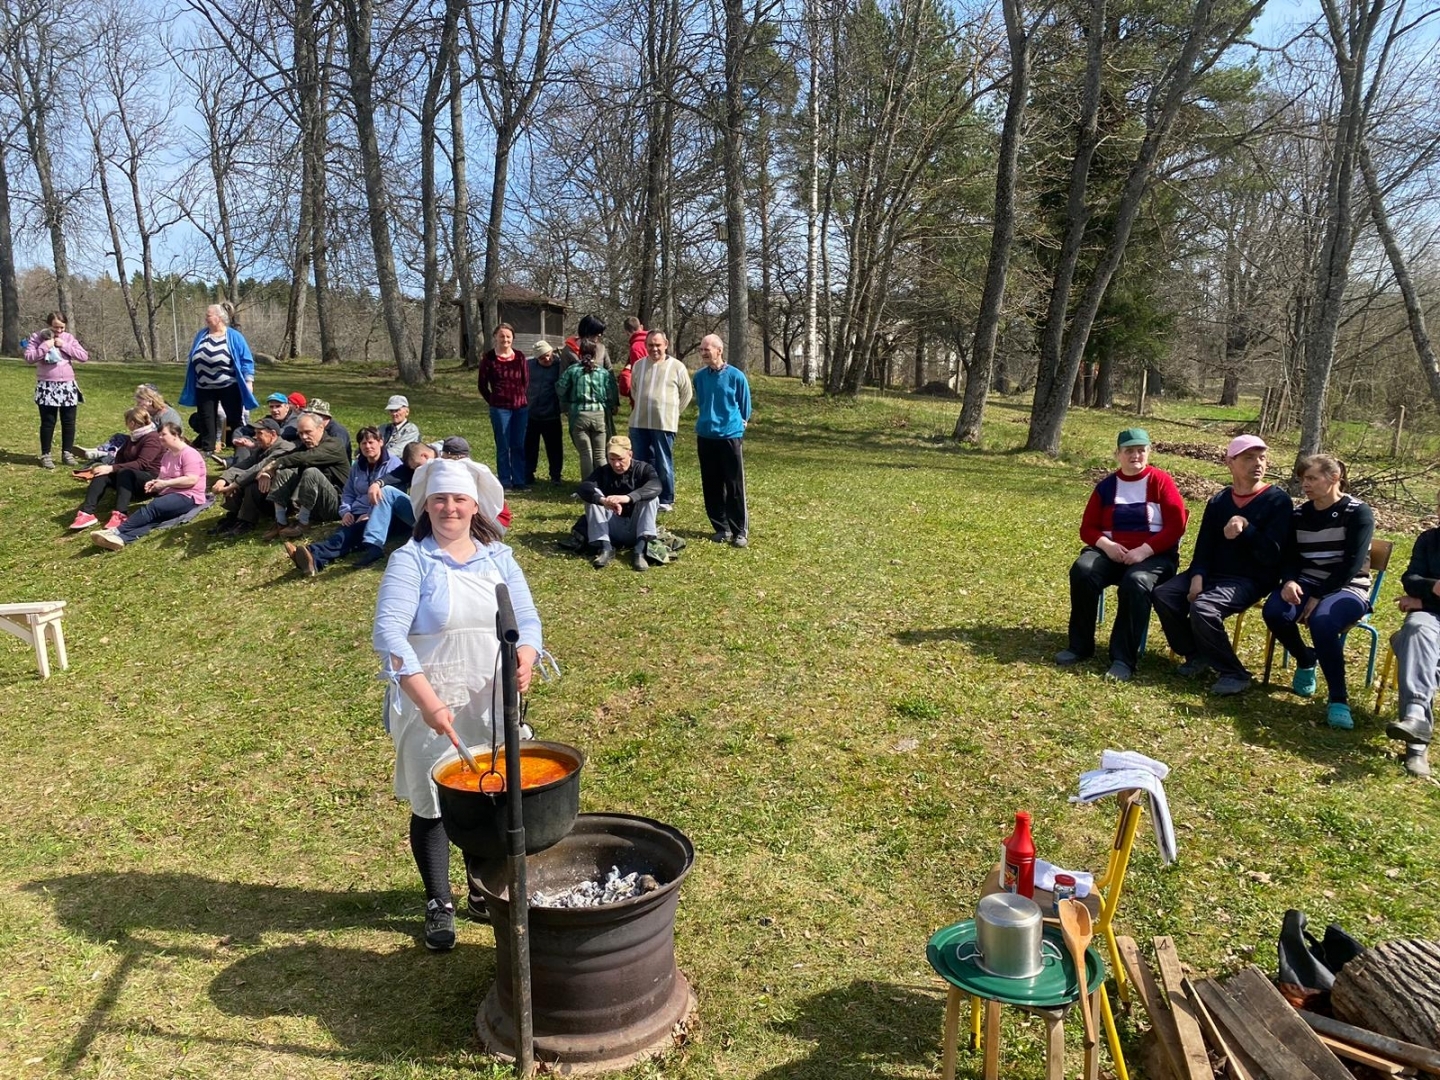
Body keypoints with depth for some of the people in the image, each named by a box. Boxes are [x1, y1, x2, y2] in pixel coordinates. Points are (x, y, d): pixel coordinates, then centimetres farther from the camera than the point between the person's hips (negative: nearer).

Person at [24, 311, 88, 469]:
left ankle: (67, 453, 19)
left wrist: (64, 346, -10)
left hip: (67, 386, 3)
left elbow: (84, 356, -3)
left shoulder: (68, 337, 6)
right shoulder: (37, 337, -1)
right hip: (47, 387, -3)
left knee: (69, 422, 7)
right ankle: (45, 455, 9)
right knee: (48, 422, 1)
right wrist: (45, 347, -17)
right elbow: (29, 358, -9)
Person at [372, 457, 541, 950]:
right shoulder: (410, 560, -8)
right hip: (428, 704, -3)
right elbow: (389, 633, -18)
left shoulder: (498, 558, 5)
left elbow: (527, 618, 5)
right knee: (431, 803, 6)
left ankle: (483, 885, 36)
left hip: (490, 703, 4)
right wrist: (428, 701, -28)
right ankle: (439, 904, 27)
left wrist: (526, 656, -19)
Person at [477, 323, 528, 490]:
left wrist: (522, 399, 9)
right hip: (500, 409, -3)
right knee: (503, 447, 3)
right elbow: (483, 386, 4)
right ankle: (505, 483, 10)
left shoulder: (519, 356, 4)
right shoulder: (489, 358, -3)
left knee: (519, 446, 7)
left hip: (521, 407, 3)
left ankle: (519, 482, 15)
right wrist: (493, 402, 6)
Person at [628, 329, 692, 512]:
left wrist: (671, 412, 6)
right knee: (640, 463, 11)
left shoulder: (677, 367, -4)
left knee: (663, 464, 3)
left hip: (664, 424, -4)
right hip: (638, 423, 4)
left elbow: (686, 394, 5)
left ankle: (666, 500, 13)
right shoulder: (639, 365, 7)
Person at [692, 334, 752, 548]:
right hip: (705, 436, 4)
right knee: (712, 486, 7)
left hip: (731, 436, -4)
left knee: (735, 487, -2)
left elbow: (745, 406, 5)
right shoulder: (699, 377, 3)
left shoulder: (736, 376, -8)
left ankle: (741, 531, 5)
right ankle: (721, 528, 18)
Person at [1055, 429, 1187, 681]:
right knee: (1082, 570, -28)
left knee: (1136, 582, -36)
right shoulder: (1106, 486, 10)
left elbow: (1177, 525, -7)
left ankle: (1124, 659, -30)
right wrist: (1106, 545, -13)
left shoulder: (1161, 481, 1)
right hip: (1112, 552, 3)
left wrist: (1144, 550, -19)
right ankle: (1080, 646, -16)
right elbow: (1088, 528, 10)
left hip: (1154, 555, -3)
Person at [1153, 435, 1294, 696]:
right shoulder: (1218, 501, 12)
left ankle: (1234, 673, -14)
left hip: (1250, 579, -6)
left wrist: (1246, 529, -23)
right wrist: (1197, 577, -12)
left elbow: (1273, 554, -12)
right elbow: (1204, 545, 5)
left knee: (1203, 608, -32)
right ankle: (1197, 655, 4)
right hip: (1212, 573, 6)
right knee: (1163, 595, -15)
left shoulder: (1277, 500, -5)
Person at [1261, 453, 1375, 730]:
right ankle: (1306, 660, 3)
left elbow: (1352, 564, -14)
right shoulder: (1299, 514, 8)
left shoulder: (1358, 513, -7)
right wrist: (1289, 582, -18)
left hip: (1347, 589, -4)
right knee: (1274, 612, -28)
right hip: (1307, 583, 5)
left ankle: (1339, 699, -27)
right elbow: (1289, 557, 5)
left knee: (1321, 621, -37)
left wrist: (1319, 597, -21)